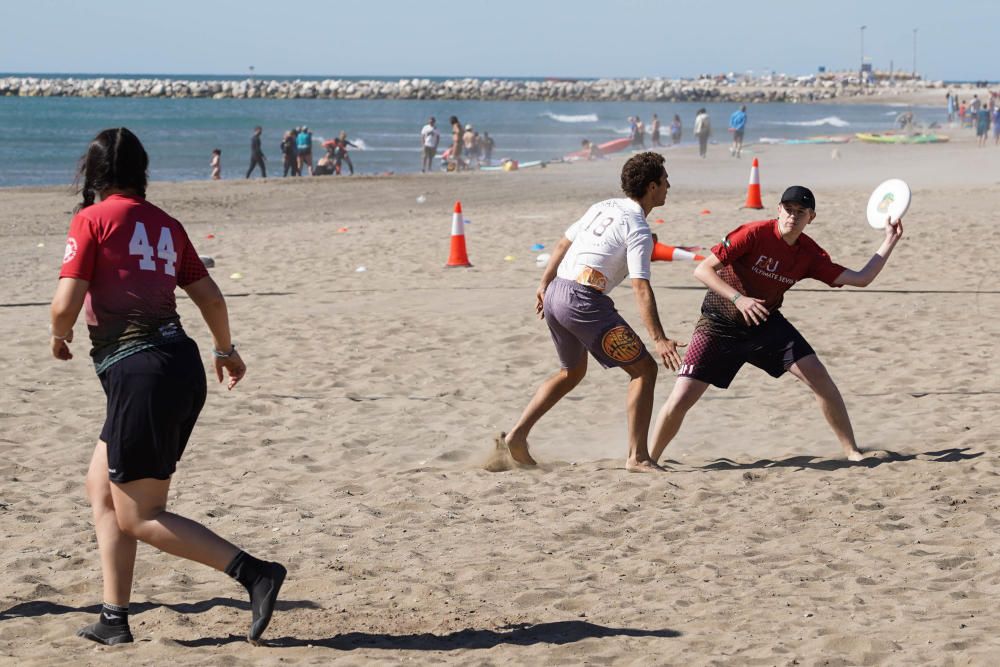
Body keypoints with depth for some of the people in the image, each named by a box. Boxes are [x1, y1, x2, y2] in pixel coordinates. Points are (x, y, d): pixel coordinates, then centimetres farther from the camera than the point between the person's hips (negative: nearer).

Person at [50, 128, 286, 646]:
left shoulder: (91, 220, -4)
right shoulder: (165, 224, 14)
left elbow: (66, 305, -11)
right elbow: (210, 297, 17)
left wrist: (58, 336, 12)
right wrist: (225, 349, 36)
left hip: (140, 374, -8)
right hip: (181, 366, 8)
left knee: (139, 518, -1)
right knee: (101, 487, 19)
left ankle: (256, 574, -11)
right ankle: (114, 620, 17)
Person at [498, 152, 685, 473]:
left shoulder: (603, 207, 15)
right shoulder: (638, 230, -9)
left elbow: (563, 244, 21)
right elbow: (641, 290, -18)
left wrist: (545, 285, 32)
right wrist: (659, 340, -20)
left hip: (555, 294, 9)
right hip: (583, 301, -9)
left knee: (572, 372, 28)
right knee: (643, 369, -1)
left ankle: (516, 435, 21)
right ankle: (637, 456, -4)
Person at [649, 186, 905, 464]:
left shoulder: (810, 254, -6)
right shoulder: (754, 234, -21)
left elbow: (860, 279, -5)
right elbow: (703, 269, -22)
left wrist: (889, 241, -7)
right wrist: (738, 298, -34)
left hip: (765, 324, 4)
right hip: (719, 325, -4)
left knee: (820, 379, -7)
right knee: (679, 401, -13)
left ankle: (852, 451, 7)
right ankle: (650, 460, 10)